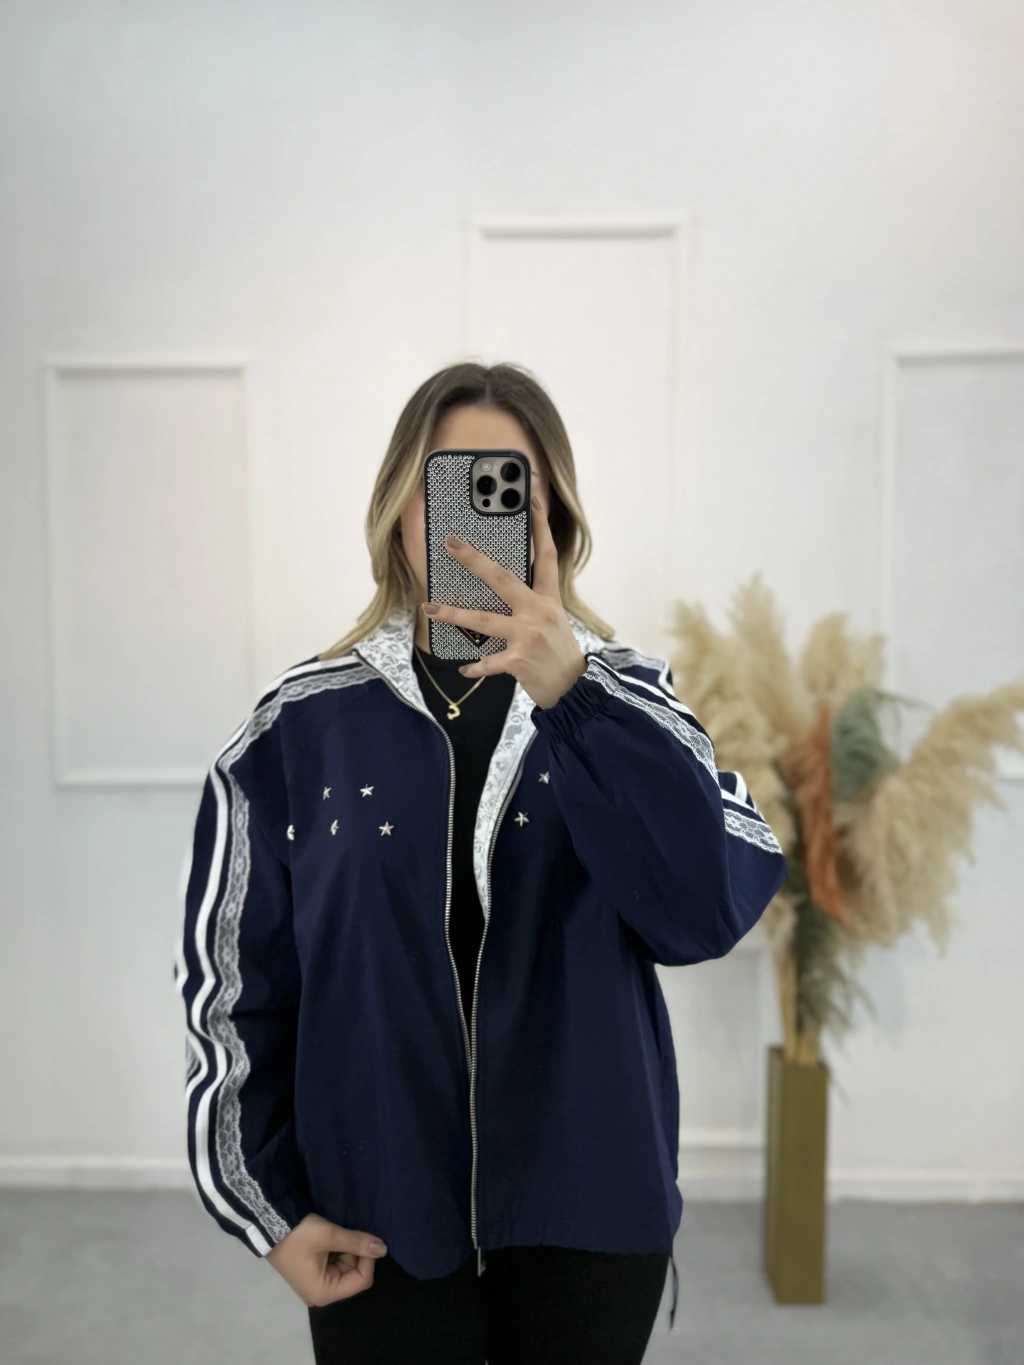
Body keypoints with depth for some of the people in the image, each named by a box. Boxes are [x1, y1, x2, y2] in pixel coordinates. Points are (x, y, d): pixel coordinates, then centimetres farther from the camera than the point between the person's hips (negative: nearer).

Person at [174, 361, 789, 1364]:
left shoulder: (621, 700, -6)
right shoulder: (303, 725, -6)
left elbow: (711, 912, -21)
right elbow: (232, 983, 0)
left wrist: (570, 693, -30)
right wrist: (268, 1207, 2)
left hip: (591, 1214, 1)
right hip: (377, 1228, 0)